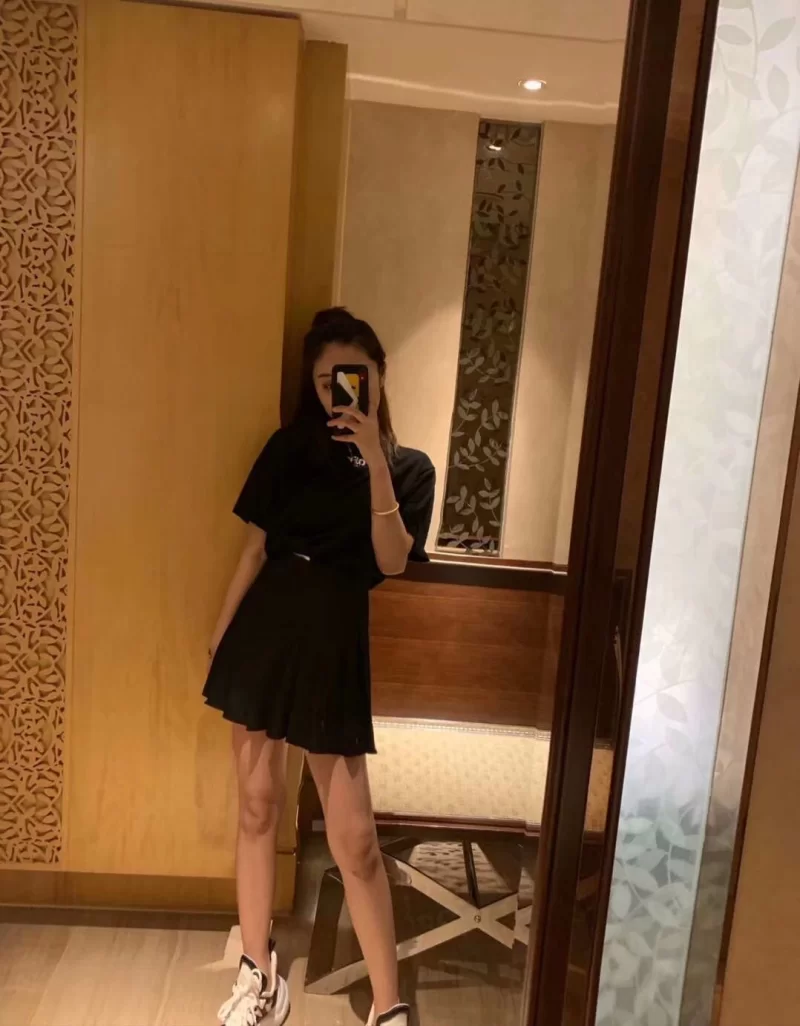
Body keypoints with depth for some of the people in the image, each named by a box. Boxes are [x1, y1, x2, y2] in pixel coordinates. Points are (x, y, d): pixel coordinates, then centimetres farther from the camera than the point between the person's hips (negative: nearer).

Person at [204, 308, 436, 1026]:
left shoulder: (409, 468, 2)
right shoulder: (291, 447, 5)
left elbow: (392, 561, -12)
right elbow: (256, 547, 7)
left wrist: (375, 461, -19)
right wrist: (221, 637, 6)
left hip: (334, 644, -2)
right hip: (264, 629, 2)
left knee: (355, 836, 1)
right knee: (257, 804, 11)